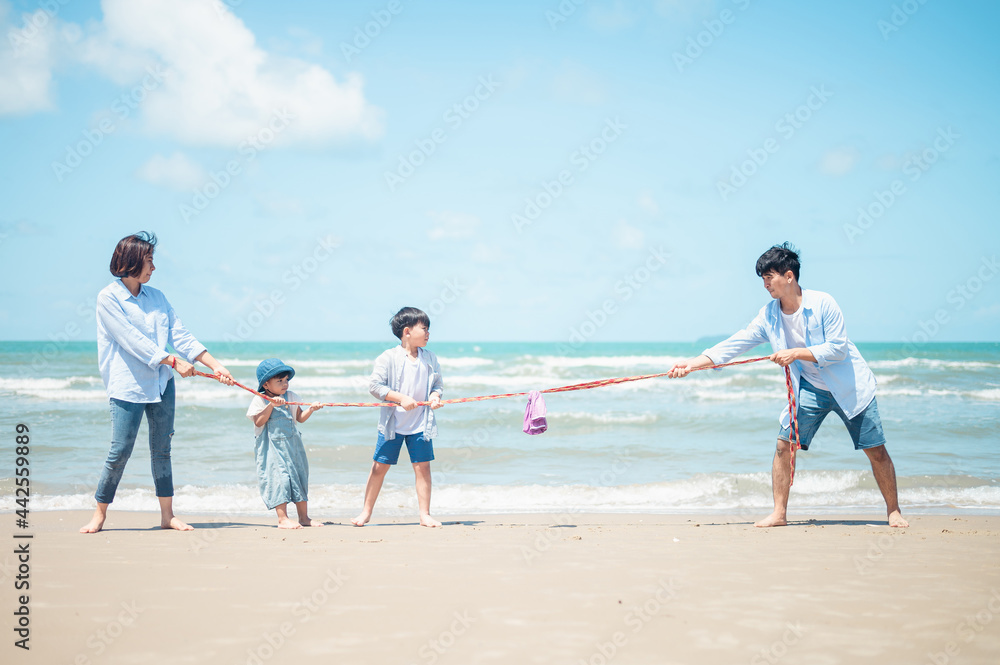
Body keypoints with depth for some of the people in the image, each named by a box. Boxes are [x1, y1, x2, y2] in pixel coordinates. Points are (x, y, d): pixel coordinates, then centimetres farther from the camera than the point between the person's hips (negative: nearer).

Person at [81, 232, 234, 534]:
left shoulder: (156, 297, 10)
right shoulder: (108, 298, -8)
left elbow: (180, 335, 7)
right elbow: (132, 340, -15)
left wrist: (215, 365, -2)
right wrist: (173, 361, -18)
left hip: (161, 384, 6)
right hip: (127, 385, -5)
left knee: (162, 450, 8)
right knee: (120, 452, -5)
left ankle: (167, 515, 14)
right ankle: (99, 515, 9)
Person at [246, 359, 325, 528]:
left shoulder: (291, 397, 8)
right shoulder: (260, 400, -5)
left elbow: (300, 418, 11)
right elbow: (258, 422, -16)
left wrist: (311, 409, -7)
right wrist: (271, 405, -23)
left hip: (292, 444, 6)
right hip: (271, 447, -6)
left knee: (299, 475, 8)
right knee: (278, 476, -13)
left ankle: (304, 517, 16)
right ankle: (283, 518, -12)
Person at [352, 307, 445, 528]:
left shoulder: (430, 358, 6)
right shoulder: (388, 358, -8)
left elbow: (437, 384, 14)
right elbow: (375, 385, -11)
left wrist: (435, 396, -8)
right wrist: (401, 398, -18)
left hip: (421, 423, 3)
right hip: (392, 423, -3)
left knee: (423, 467, 1)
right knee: (379, 466, 3)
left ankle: (425, 514, 10)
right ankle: (366, 512, 14)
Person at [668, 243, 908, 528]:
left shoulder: (822, 304, -18)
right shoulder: (768, 315, -4)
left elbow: (838, 349, -20)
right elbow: (735, 344, -6)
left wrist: (796, 353, -24)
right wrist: (692, 363, -13)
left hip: (849, 387, -4)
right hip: (810, 388, 4)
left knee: (876, 450, -1)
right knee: (784, 443, -7)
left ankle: (893, 511, 15)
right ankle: (779, 513, 2)